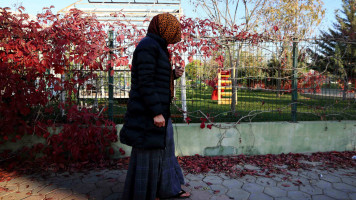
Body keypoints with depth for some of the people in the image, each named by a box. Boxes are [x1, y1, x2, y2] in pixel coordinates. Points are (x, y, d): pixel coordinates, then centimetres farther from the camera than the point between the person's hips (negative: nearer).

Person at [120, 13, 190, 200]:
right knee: (147, 154, 3)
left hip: (158, 109, 11)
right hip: (148, 113, -11)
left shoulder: (156, 47, 16)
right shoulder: (148, 46, -15)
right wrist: (156, 112, -23)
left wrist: (173, 74, 7)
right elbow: (145, 82, -22)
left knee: (164, 147, 19)